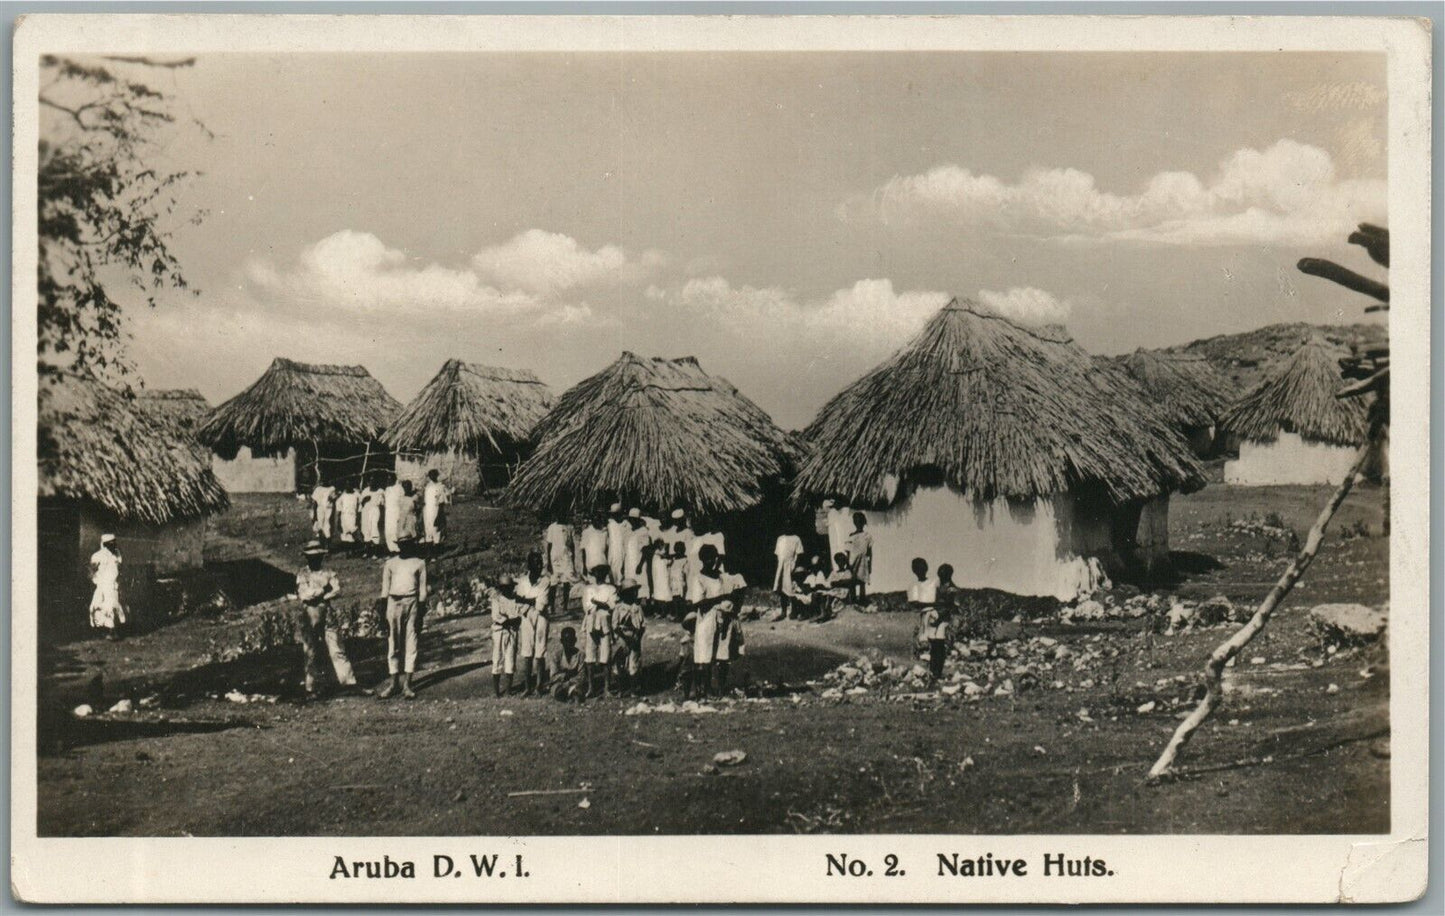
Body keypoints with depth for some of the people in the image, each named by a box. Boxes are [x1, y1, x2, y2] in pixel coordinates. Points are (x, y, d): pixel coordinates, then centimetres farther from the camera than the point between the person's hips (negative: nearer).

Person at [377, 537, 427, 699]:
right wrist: (382, 610, 4)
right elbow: (385, 588, 11)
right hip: (394, 602, 1)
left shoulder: (419, 563, 10)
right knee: (393, 643, 1)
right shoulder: (390, 563, 13)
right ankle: (394, 682, 6)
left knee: (411, 642, -2)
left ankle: (407, 683, 1)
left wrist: (421, 609, 2)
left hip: (412, 602, -1)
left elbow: (422, 589, 9)